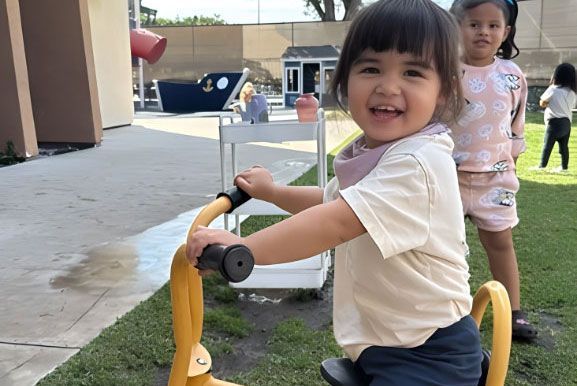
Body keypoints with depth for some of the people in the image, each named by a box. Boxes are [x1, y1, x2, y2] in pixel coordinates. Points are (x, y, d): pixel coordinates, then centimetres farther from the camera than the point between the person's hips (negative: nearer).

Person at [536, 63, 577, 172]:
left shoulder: (553, 90, -11)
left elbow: (542, 103, -1)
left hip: (555, 122, -6)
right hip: (567, 122, 6)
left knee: (547, 145, -1)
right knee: (564, 146, 12)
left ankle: (542, 166, 0)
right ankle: (564, 166, 16)